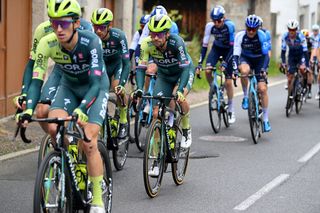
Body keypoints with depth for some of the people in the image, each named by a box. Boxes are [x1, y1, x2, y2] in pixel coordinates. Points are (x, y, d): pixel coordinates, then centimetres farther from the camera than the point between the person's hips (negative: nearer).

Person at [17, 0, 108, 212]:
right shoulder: (47, 43, -24)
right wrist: (28, 110, -38)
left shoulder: (91, 41, -33)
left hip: (95, 87, -3)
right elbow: (37, 79, -23)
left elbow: (96, 83, -37)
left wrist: (81, 110, -52)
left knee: (88, 143, -17)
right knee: (54, 127, -24)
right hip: (69, 87, 4)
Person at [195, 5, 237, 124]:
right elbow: (204, 45, -18)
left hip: (228, 49, -3)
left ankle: (231, 110, 5)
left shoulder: (230, 25, -31)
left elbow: (232, 46, -30)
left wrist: (225, 63, -38)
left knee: (228, 82, -8)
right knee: (208, 71, -23)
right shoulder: (210, 26, -23)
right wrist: (200, 64, -24)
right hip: (217, 48, 3)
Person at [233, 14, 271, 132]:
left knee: (263, 89, -12)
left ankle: (266, 120, -2)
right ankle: (245, 96, -13)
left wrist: (263, 69, -41)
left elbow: (265, 54, -27)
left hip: (259, 60, 0)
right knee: (244, 71, -38)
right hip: (246, 58, 1)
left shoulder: (262, 35, -25)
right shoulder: (240, 36, -23)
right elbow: (236, 54, -26)